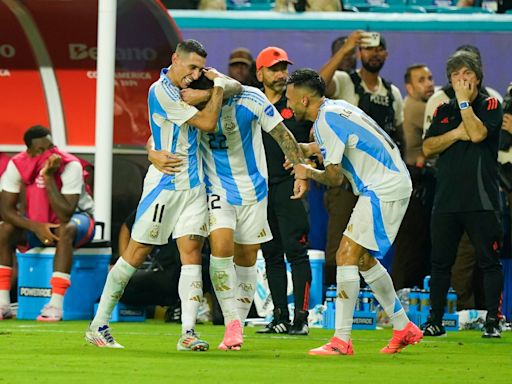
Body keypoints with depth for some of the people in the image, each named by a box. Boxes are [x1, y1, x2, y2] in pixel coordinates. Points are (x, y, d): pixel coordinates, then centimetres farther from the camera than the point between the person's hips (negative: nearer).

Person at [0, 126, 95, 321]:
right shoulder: (17, 165, -16)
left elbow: (65, 215, -34)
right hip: (38, 221, 4)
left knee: (66, 230, -39)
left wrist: (49, 177, -38)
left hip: (78, 216, -4)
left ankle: (55, 305, -41)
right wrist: (35, 227, -29)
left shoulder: (70, 165, -28)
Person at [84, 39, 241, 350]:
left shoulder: (185, 86, 8)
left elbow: (236, 87, 23)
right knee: (136, 254, -2)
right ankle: (98, 326, 8)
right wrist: (219, 86, -7)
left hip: (194, 185, 7)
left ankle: (188, 333, -9)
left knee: (192, 254, -4)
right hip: (164, 183, -7)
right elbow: (208, 123, -16)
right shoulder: (162, 91, -16)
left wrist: (220, 81, 4)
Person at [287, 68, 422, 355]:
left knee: (347, 256, -12)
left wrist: (309, 173, 5)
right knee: (364, 259, 17)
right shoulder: (336, 108, 13)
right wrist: (311, 148, 27)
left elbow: (334, 177, -14)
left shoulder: (326, 121, -17)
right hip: (393, 184, 10)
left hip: (383, 191, -10)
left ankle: (342, 340, -15)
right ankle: (403, 327, 23)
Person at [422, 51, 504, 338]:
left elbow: (478, 133, -15)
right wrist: (456, 134, -8)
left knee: (490, 261, -4)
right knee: (440, 262, 5)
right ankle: (435, 321, 12)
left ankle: (492, 321, 0)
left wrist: (464, 101, -7)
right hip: (446, 200, 4)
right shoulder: (443, 111, 16)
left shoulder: (491, 105, 4)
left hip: (481, 200, -4)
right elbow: (427, 148, 6)